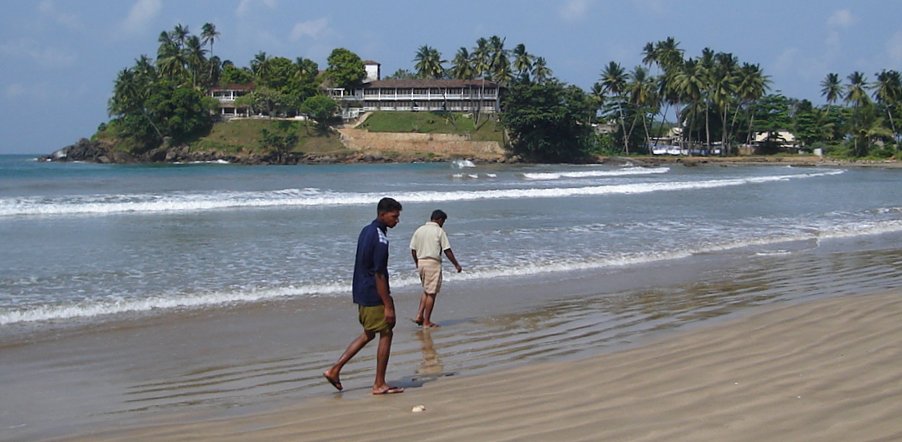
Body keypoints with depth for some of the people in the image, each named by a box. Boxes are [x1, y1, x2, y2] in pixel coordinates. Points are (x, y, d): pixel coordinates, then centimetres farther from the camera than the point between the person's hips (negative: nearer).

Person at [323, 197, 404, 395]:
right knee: (385, 334, 1)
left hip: (361, 293, 9)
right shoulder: (380, 238, -19)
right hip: (374, 296, -9)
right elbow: (379, 275, -22)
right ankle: (379, 384, 7)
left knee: (368, 334, 18)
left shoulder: (366, 231, 11)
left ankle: (335, 370, 15)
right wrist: (388, 306, -19)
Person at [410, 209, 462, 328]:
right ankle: (426, 322, 3)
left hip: (421, 263, 6)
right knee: (431, 293, 1)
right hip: (433, 263, -6)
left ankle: (419, 316, 10)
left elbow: (413, 250, 9)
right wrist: (456, 264, 1)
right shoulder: (439, 231, -7)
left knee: (426, 291, 20)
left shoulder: (419, 230, 8)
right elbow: (447, 251, -9)